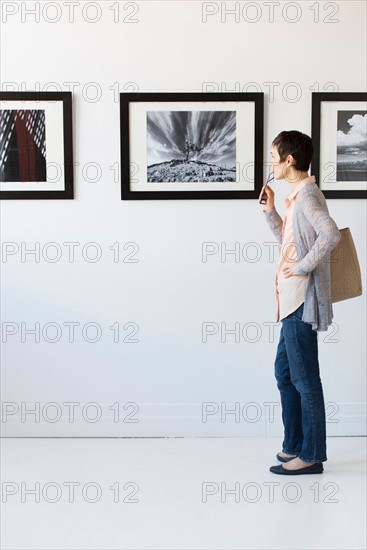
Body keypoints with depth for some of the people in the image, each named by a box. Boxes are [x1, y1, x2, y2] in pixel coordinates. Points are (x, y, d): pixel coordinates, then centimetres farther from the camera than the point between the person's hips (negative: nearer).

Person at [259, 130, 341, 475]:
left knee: (305, 379, -2)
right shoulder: (299, 194, 15)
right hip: (293, 301, 10)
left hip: (302, 302, -10)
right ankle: (294, 445, 28)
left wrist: (305, 266, -22)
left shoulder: (307, 194, -15)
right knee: (284, 372, 17)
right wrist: (270, 212, 15)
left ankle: (312, 456, 9)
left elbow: (331, 234, -31)